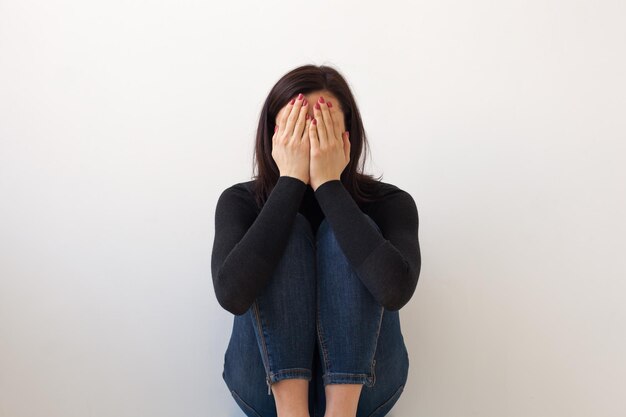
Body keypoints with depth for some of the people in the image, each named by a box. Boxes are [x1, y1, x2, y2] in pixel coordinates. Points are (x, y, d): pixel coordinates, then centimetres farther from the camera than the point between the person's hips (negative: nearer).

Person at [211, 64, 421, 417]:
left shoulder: (389, 202, -8)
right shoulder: (241, 200, -6)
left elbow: (395, 290, -30)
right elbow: (232, 294, -27)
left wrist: (328, 185, -26)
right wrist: (291, 181, -24)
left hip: (360, 381, 0)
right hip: (270, 384, 1)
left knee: (338, 234, -23)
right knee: (288, 231, -22)